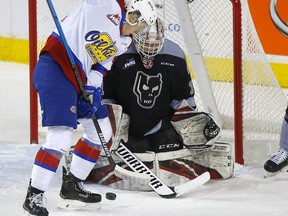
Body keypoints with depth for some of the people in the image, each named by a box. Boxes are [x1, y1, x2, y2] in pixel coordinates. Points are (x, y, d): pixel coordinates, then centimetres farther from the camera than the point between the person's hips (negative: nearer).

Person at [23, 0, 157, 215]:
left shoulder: (123, 42, 14)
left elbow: (101, 64, 10)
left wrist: (93, 90, -5)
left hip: (80, 78, 10)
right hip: (55, 68, -10)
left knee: (102, 131, 17)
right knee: (61, 136, -17)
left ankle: (72, 186, 27)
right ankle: (34, 196, -9)